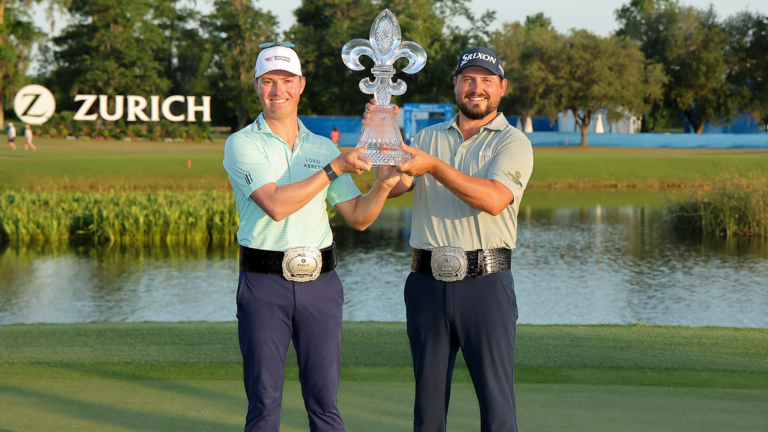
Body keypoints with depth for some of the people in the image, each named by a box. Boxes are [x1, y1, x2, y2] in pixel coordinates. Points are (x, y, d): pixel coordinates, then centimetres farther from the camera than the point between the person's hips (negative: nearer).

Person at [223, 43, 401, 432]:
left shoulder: (323, 148, 13)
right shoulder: (242, 145, 0)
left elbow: (358, 218, 12)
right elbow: (276, 205, -15)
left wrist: (383, 184, -7)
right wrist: (335, 168, -15)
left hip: (320, 283, 3)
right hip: (263, 282, -3)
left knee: (324, 401, 3)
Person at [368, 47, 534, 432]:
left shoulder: (513, 143, 2)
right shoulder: (428, 137, 15)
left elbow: (494, 199, -15)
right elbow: (392, 187, 2)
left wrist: (434, 166, -22)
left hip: (485, 282, -3)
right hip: (427, 282, 3)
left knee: (496, 399, -3)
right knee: (428, 395, 9)